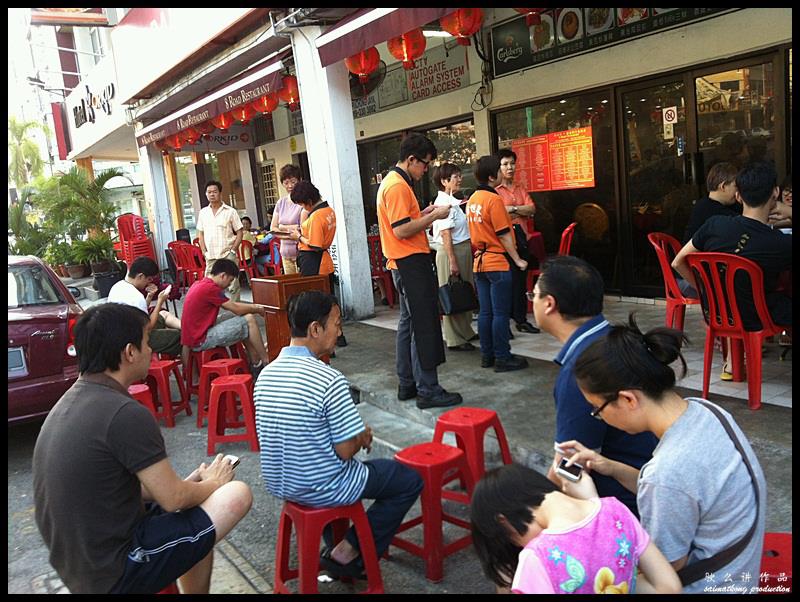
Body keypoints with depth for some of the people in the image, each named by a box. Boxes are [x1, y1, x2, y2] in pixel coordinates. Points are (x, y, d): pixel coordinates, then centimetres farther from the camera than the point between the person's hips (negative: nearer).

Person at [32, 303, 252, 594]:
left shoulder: (67, 403, 5)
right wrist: (213, 483, 4)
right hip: (114, 574, -9)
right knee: (237, 495, -8)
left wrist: (186, 484, 10)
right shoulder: (126, 413, -24)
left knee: (196, 494, 20)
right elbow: (173, 500, -16)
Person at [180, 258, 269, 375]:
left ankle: (255, 363, 15)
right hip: (201, 340, -10)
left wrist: (253, 306, 15)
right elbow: (236, 309, -12)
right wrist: (258, 310, 5)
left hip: (197, 332, 10)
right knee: (249, 320, -8)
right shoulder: (210, 288, -20)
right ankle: (266, 362, 5)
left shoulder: (200, 284, 10)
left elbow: (230, 304, 18)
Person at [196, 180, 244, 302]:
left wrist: (233, 250, -9)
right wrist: (204, 252, 4)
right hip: (211, 257, 4)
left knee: (233, 286, -4)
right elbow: (200, 234, 16)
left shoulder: (230, 211, 0)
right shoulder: (203, 213, 11)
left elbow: (240, 232, 0)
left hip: (228, 255, -3)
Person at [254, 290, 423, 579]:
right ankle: (349, 551, 10)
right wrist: (363, 437, 0)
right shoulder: (329, 380, -26)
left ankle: (335, 543, 30)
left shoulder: (265, 374, -4)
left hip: (278, 486, 7)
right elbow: (346, 451, -23)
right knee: (411, 479, 10)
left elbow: (287, 436, 8)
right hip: (323, 490, -7)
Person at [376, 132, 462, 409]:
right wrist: (433, 217, -15)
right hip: (412, 263, -11)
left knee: (409, 323, 15)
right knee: (424, 327, -6)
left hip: (404, 264, 11)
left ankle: (407, 384, 23)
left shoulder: (392, 182, 16)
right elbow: (401, 230, -23)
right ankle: (428, 390, -1)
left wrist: (424, 214, 11)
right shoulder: (398, 186, -17)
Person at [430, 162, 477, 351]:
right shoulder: (444, 202, -17)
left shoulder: (452, 201, 13)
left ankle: (465, 332, 28)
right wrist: (452, 261, -23)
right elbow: (445, 234, -22)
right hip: (450, 252, -10)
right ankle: (455, 339, 7)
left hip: (462, 250, 10)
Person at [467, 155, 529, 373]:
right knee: (500, 313, -2)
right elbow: (503, 235, -15)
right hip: (498, 262, -8)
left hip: (480, 262, 8)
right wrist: (517, 259, -8)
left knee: (485, 312, 12)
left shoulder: (472, 199, 10)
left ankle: (487, 355, 18)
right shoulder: (494, 199, -14)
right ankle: (502, 358, 4)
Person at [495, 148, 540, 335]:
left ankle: (521, 320, 19)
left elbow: (532, 208, 5)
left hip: (521, 235, 6)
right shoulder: (493, 189, -4)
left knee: (520, 279, 10)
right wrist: (521, 211, -7)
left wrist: (512, 209, -9)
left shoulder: (520, 188, 16)